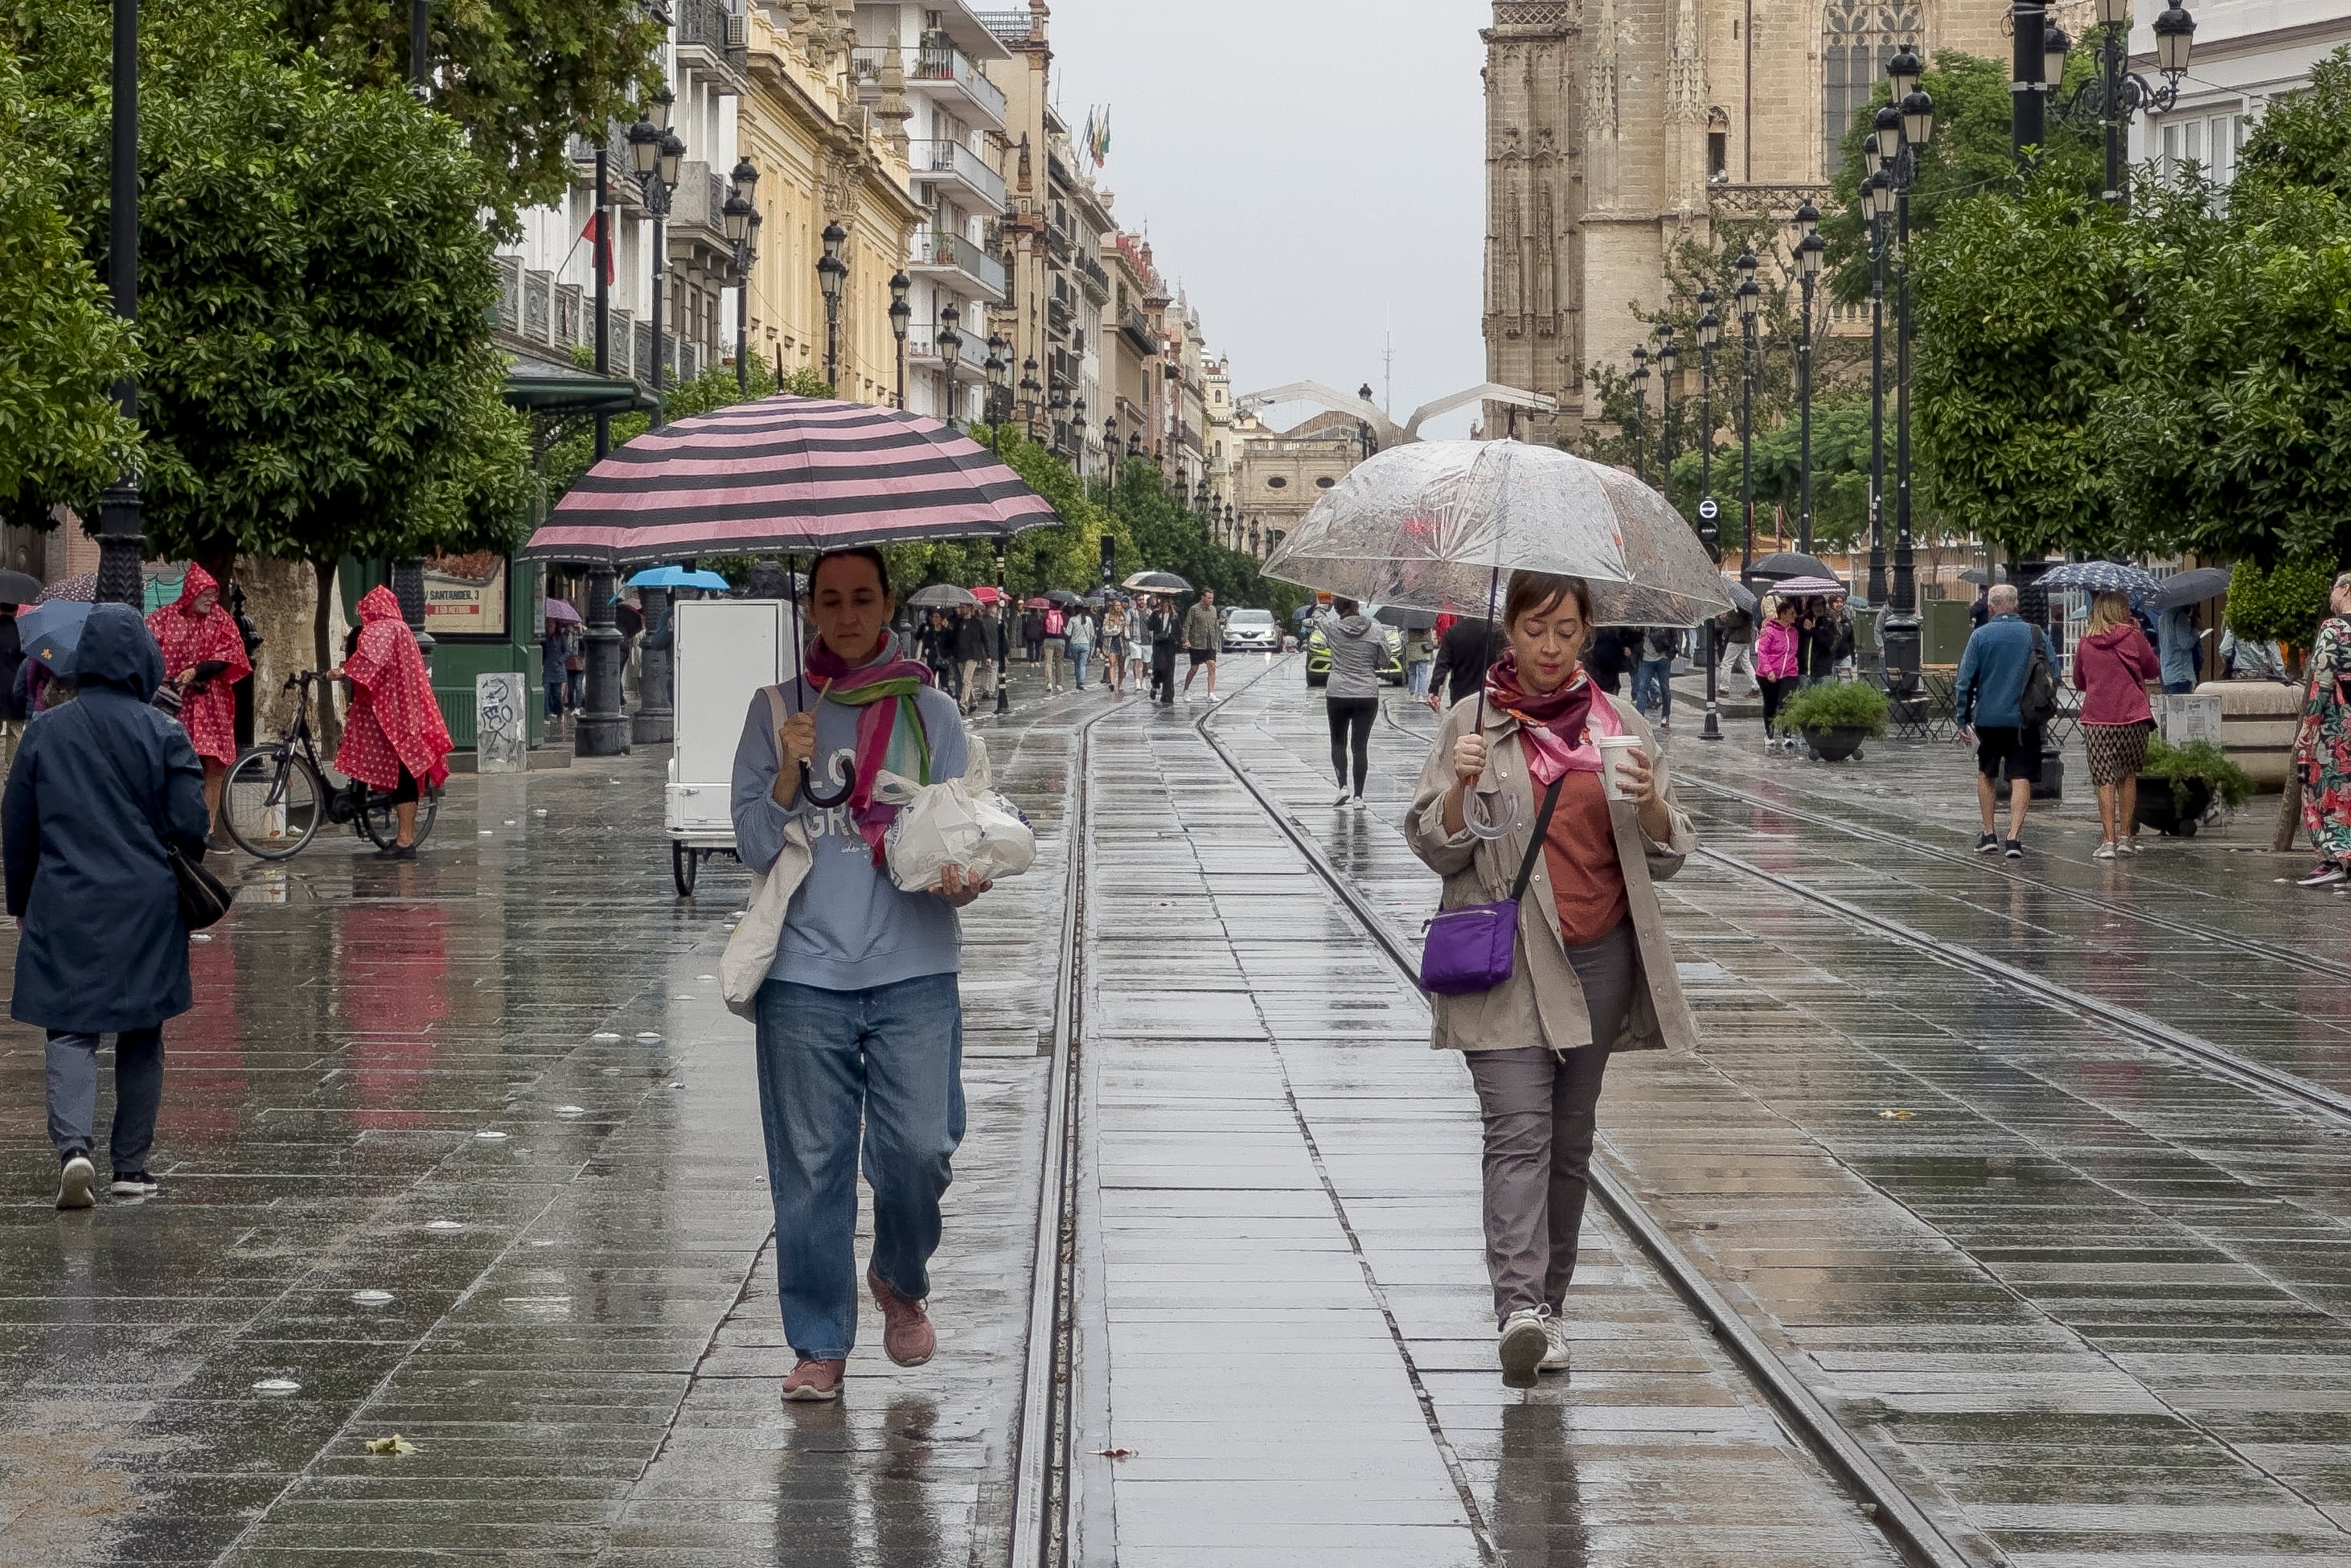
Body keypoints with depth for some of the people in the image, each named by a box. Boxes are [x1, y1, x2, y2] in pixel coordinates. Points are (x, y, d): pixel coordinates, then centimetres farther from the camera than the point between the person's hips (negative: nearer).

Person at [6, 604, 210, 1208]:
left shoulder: (44, 733, -1)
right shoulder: (163, 734, -7)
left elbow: (16, 828, 5)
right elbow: (191, 824, -8)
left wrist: (21, 903, 17)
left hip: (66, 908, 0)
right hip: (146, 908, 0)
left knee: (71, 1030, 2)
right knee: (141, 1037, 12)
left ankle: (73, 1144, -21)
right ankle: (131, 1166, 15)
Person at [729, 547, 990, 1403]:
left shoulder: (930, 713, 8)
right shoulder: (776, 711, 8)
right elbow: (755, 845, 5)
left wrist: (962, 878, -13)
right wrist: (790, 774, -13)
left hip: (914, 966, 0)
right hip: (805, 969, 0)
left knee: (919, 1149, -6)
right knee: (812, 1162, 0)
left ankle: (900, 1282, 24)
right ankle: (820, 1345, 11)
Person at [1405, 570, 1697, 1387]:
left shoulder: (1619, 724, 8)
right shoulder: (1472, 724, 2)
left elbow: (1668, 857, 9)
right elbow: (1434, 847, 0)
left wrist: (1650, 803, -12)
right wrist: (1463, 785, -18)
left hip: (1600, 954, 3)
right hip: (1506, 959, -3)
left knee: (1571, 1141, 9)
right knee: (1517, 1130, -16)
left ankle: (1550, 1305, 19)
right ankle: (1518, 1306, -27)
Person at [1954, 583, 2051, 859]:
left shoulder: (1980, 635, -4)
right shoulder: (2035, 635, -1)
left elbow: (1965, 680, -4)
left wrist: (1962, 719, 2)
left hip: (1988, 717, 0)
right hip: (2024, 719, 0)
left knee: (1985, 774, 17)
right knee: (2021, 778, 1)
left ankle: (1989, 834, 18)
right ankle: (2014, 836, -12)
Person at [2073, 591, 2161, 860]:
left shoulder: (2085, 643, 5)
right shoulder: (2132, 636, -1)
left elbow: (2079, 682, 16)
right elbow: (2154, 671, 10)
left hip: (2096, 719, 0)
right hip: (2133, 716, 0)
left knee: (2105, 781, -2)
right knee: (2128, 775, 14)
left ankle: (2108, 840, -10)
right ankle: (2126, 836, 15)